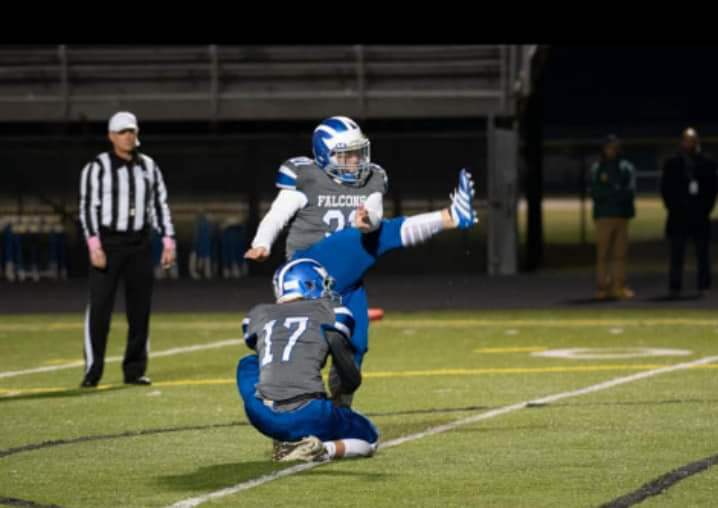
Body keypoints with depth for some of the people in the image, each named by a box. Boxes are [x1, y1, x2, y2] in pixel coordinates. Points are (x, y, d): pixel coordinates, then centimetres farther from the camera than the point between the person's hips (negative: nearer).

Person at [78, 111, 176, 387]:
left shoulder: (149, 166, 11)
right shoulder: (97, 167, -2)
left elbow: (160, 204, 12)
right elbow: (88, 207, -7)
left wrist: (168, 242, 4)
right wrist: (94, 246, -16)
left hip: (139, 244, 4)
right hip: (108, 243, -4)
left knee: (140, 308, 4)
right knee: (99, 307, -8)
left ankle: (134, 370, 13)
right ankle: (92, 371, -5)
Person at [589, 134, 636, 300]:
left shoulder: (626, 167, 8)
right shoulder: (597, 168, 8)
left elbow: (630, 191, -3)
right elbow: (595, 191, -2)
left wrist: (608, 193, -13)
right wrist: (616, 192, -10)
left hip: (622, 215, 1)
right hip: (604, 215, -1)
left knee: (620, 254, -2)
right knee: (603, 253, -5)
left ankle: (619, 286, -1)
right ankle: (602, 287, -3)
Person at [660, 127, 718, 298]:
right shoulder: (672, 163, 5)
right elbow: (666, 189, 4)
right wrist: (673, 209, -5)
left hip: (700, 215, 0)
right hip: (679, 216, 0)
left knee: (703, 255, 2)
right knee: (676, 256, 0)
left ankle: (704, 287, 6)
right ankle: (675, 288, 1)